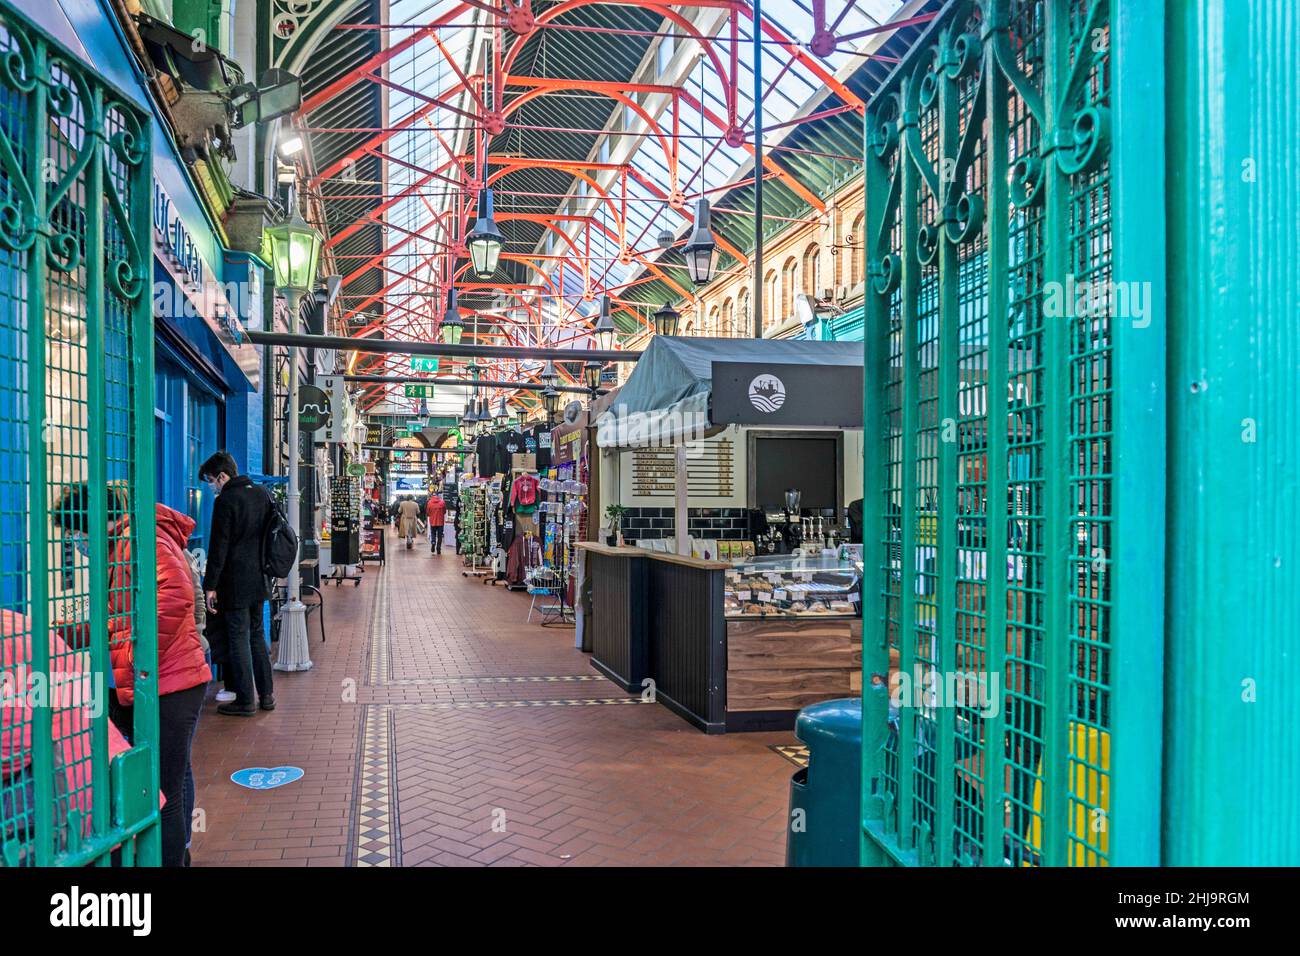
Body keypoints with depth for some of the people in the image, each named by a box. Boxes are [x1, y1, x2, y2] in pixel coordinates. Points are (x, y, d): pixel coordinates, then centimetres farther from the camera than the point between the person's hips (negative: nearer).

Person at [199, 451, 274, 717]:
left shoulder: (226, 501, -14)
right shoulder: (263, 494, 9)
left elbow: (218, 547, -15)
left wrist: (210, 585, -11)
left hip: (235, 582, -7)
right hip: (258, 579, 7)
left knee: (237, 638, 0)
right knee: (257, 635, 16)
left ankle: (245, 700, 4)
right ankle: (266, 694, 21)